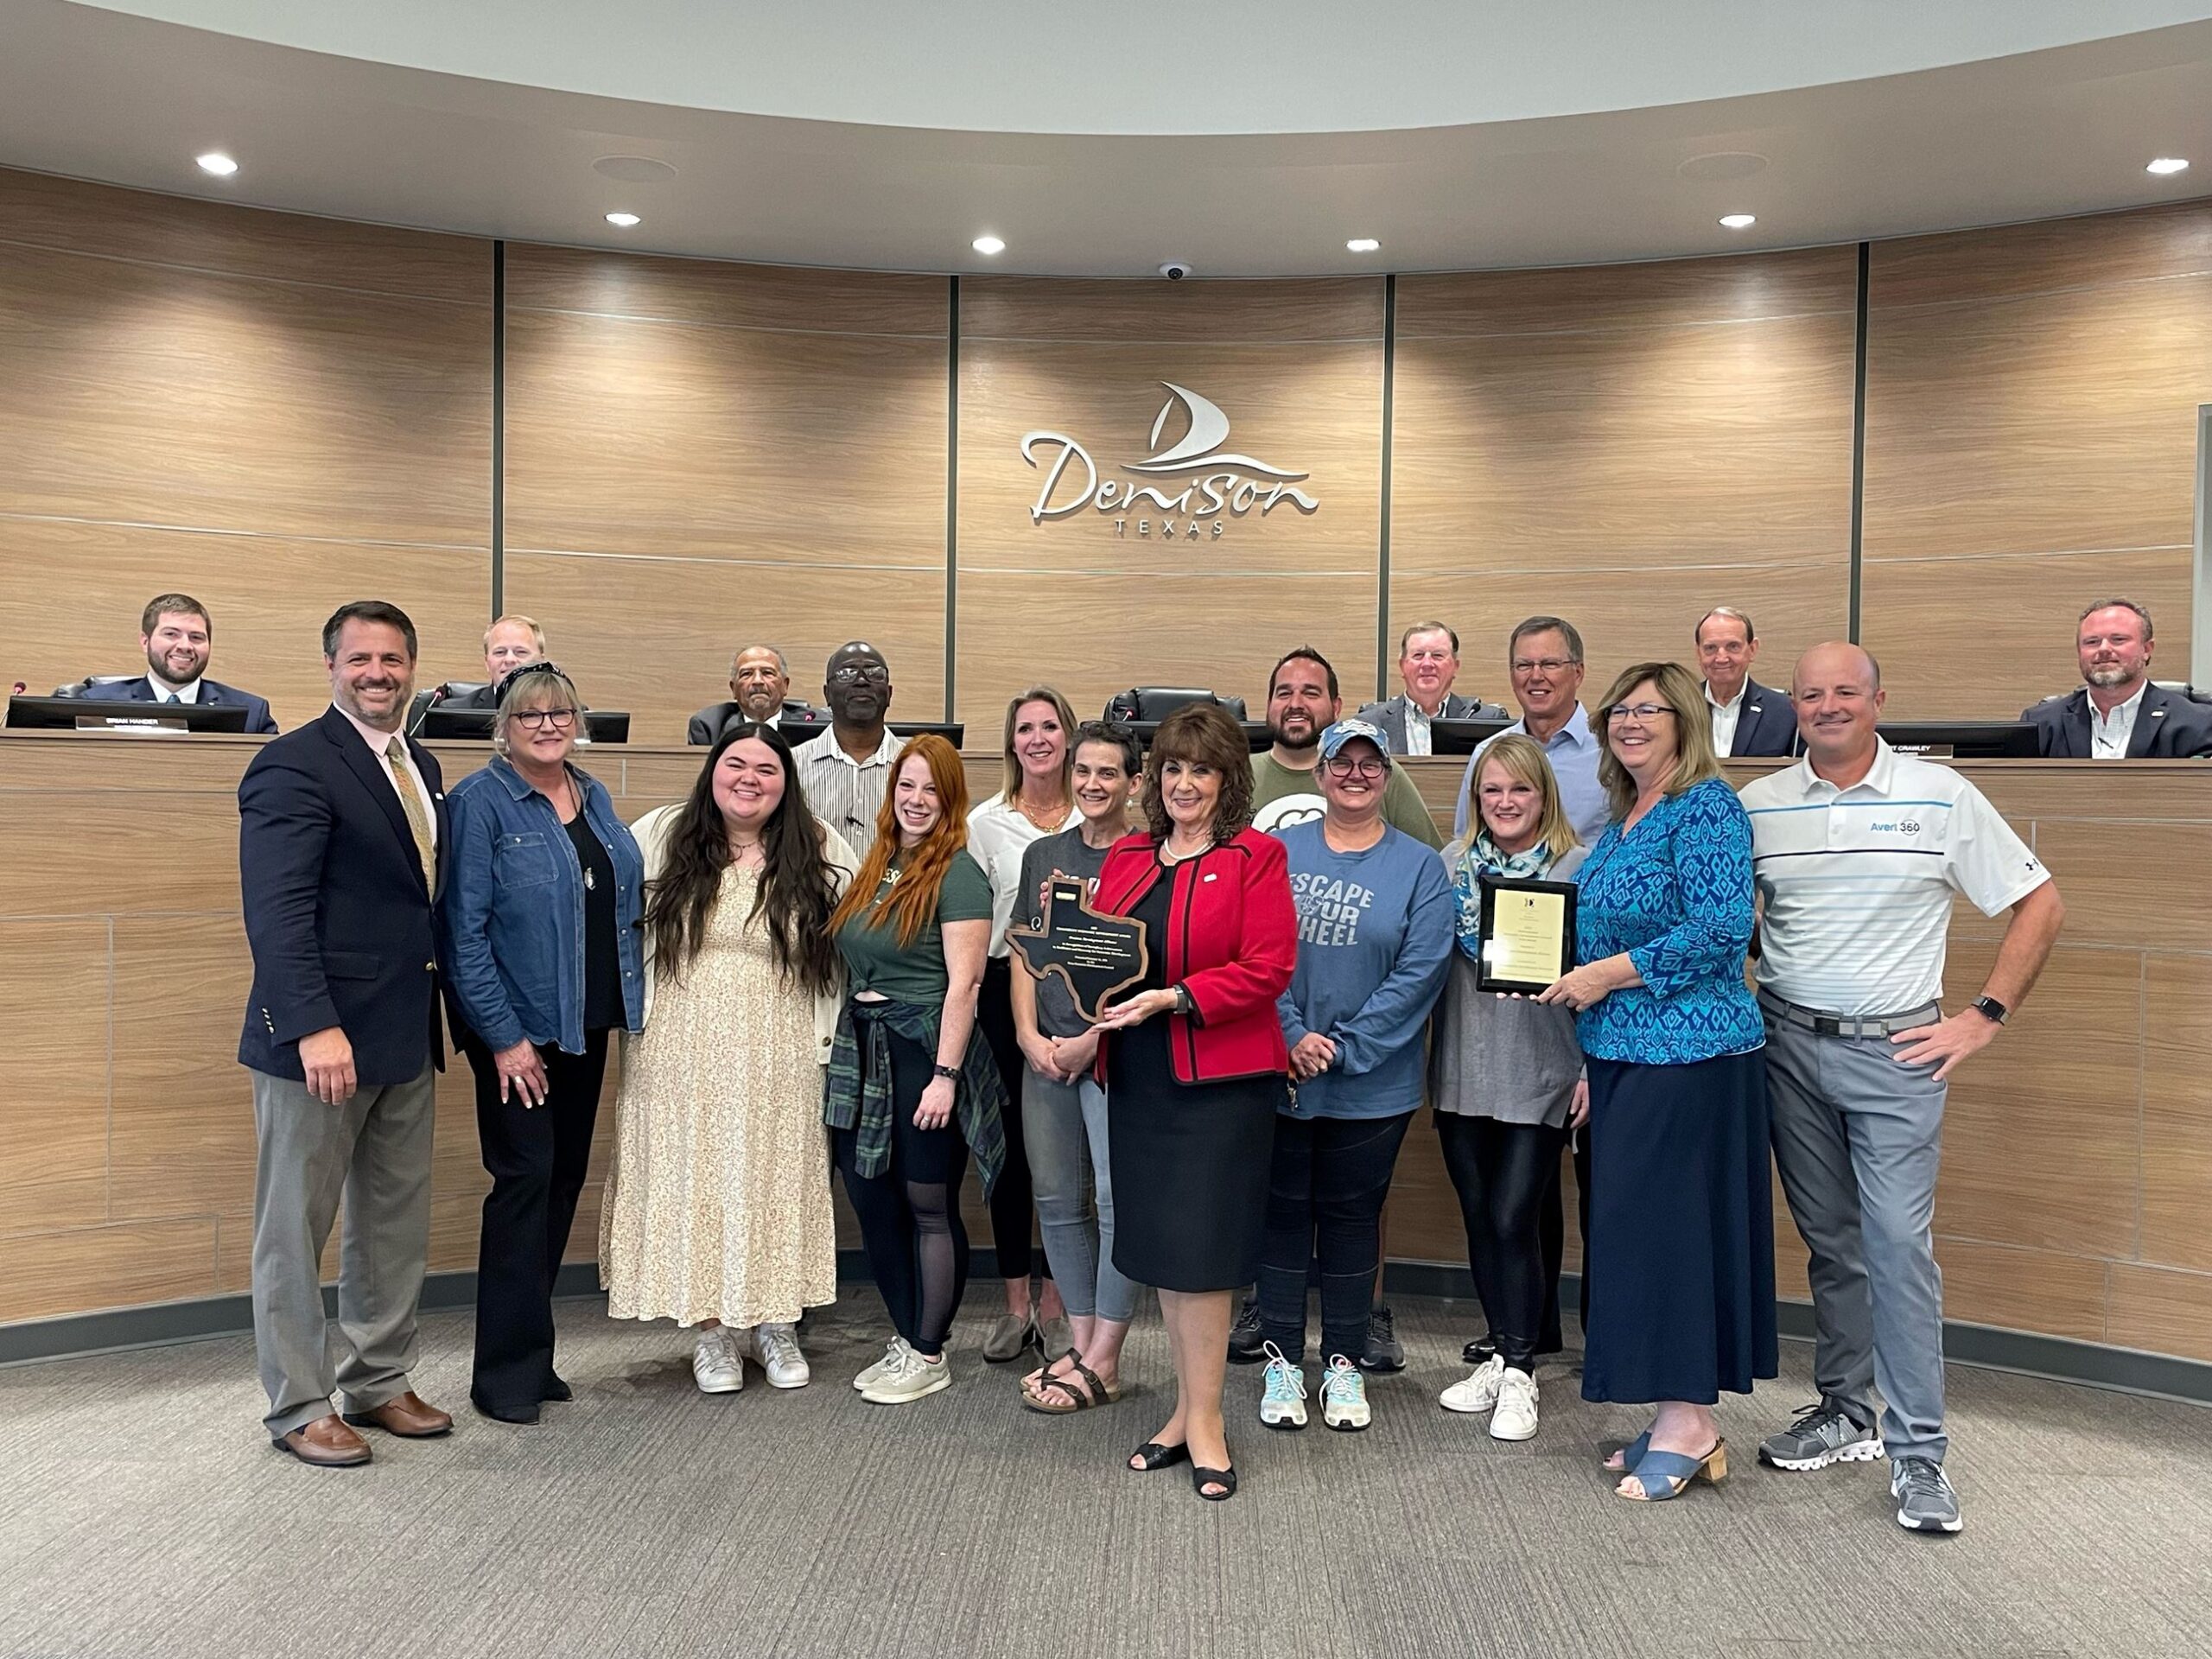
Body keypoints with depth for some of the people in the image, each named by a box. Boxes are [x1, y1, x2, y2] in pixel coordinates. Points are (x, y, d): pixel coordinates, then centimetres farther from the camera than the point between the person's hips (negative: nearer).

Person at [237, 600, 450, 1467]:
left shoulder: (420, 767, 13)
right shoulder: (293, 765, -12)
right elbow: (278, 909, -19)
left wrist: (433, 1022, 14)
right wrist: (315, 1028, -26)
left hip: (404, 1041, 8)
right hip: (319, 1040, -8)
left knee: (395, 1224, 16)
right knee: (295, 1230, 7)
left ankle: (379, 1383, 29)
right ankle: (300, 1407, 20)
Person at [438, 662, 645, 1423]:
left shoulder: (594, 797, 10)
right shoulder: (480, 801, -10)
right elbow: (462, 929, -14)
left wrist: (628, 1001, 9)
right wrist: (502, 1035, -17)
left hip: (587, 1024, 7)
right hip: (518, 1029, -7)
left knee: (565, 1179, 12)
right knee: (525, 1180, -4)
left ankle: (528, 1350, 25)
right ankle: (507, 1374, 8)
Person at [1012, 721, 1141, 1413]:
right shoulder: (1043, 855, 13)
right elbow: (1024, 953, 13)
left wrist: (1093, 1040, -13)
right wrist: (1029, 1035, 0)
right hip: (1046, 1052, 6)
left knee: (1119, 1200, -5)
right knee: (1059, 1200, 10)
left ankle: (1103, 1363, 6)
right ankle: (1080, 1343, 22)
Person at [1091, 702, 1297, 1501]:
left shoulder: (1255, 856, -5)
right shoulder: (1126, 856, 13)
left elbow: (1267, 969, -12)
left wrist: (1172, 999, -20)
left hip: (1220, 1078, -5)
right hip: (1137, 1076, 6)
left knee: (1197, 1246, -3)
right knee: (1159, 1245, 11)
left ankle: (1203, 1419, 13)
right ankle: (1189, 1405, 26)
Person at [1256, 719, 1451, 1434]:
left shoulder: (1418, 866, 0)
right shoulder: (1279, 853, 3)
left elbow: (1420, 972, -9)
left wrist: (1343, 1049, -14)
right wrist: (1293, 1037, -16)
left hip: (1371, 1086, 0)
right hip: (1277, 1075, 1)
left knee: (1352, 1217, 11)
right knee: (1282, 1214, 8)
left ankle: (1344, 1363, 25)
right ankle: (1282, 1360, 22)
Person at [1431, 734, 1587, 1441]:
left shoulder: (1577, 868, -4)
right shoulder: (1451, 864, 5)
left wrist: (1589, 1068, -7)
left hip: (1539, 1076, -4)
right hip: (1462, 1075, 4)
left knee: (1514, 1219, -2)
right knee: (1479, 1218, 12)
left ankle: (1519, 1369, 14)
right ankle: (1499, 1352, 28)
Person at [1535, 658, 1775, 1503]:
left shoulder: (1707, 807, -10)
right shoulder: (1622, 820, 16)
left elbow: (1721, 928, -20)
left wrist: (1609, 974, -17)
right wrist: (1594, 1060, 20)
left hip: (1689, 1054, -9)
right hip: (1626, 1055, 9)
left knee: (1665, 1222, -5)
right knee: (1635, 1222, 10)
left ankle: (1688, 1423, 8)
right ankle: (1680, 1416, 20)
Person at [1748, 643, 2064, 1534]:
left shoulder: (1940, 796, -3)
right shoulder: (1756, 805, 3)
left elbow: (2039, 904, 2)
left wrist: (1985, 1018, -3)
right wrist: (1745, 1004, 2)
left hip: (1895, 1053, -3)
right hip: (1790, 1049, 3)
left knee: (1899, 1245, -6)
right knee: (1829, 1243, 12)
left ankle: (1917, 1453, 4)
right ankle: (1845, 1414, 26)